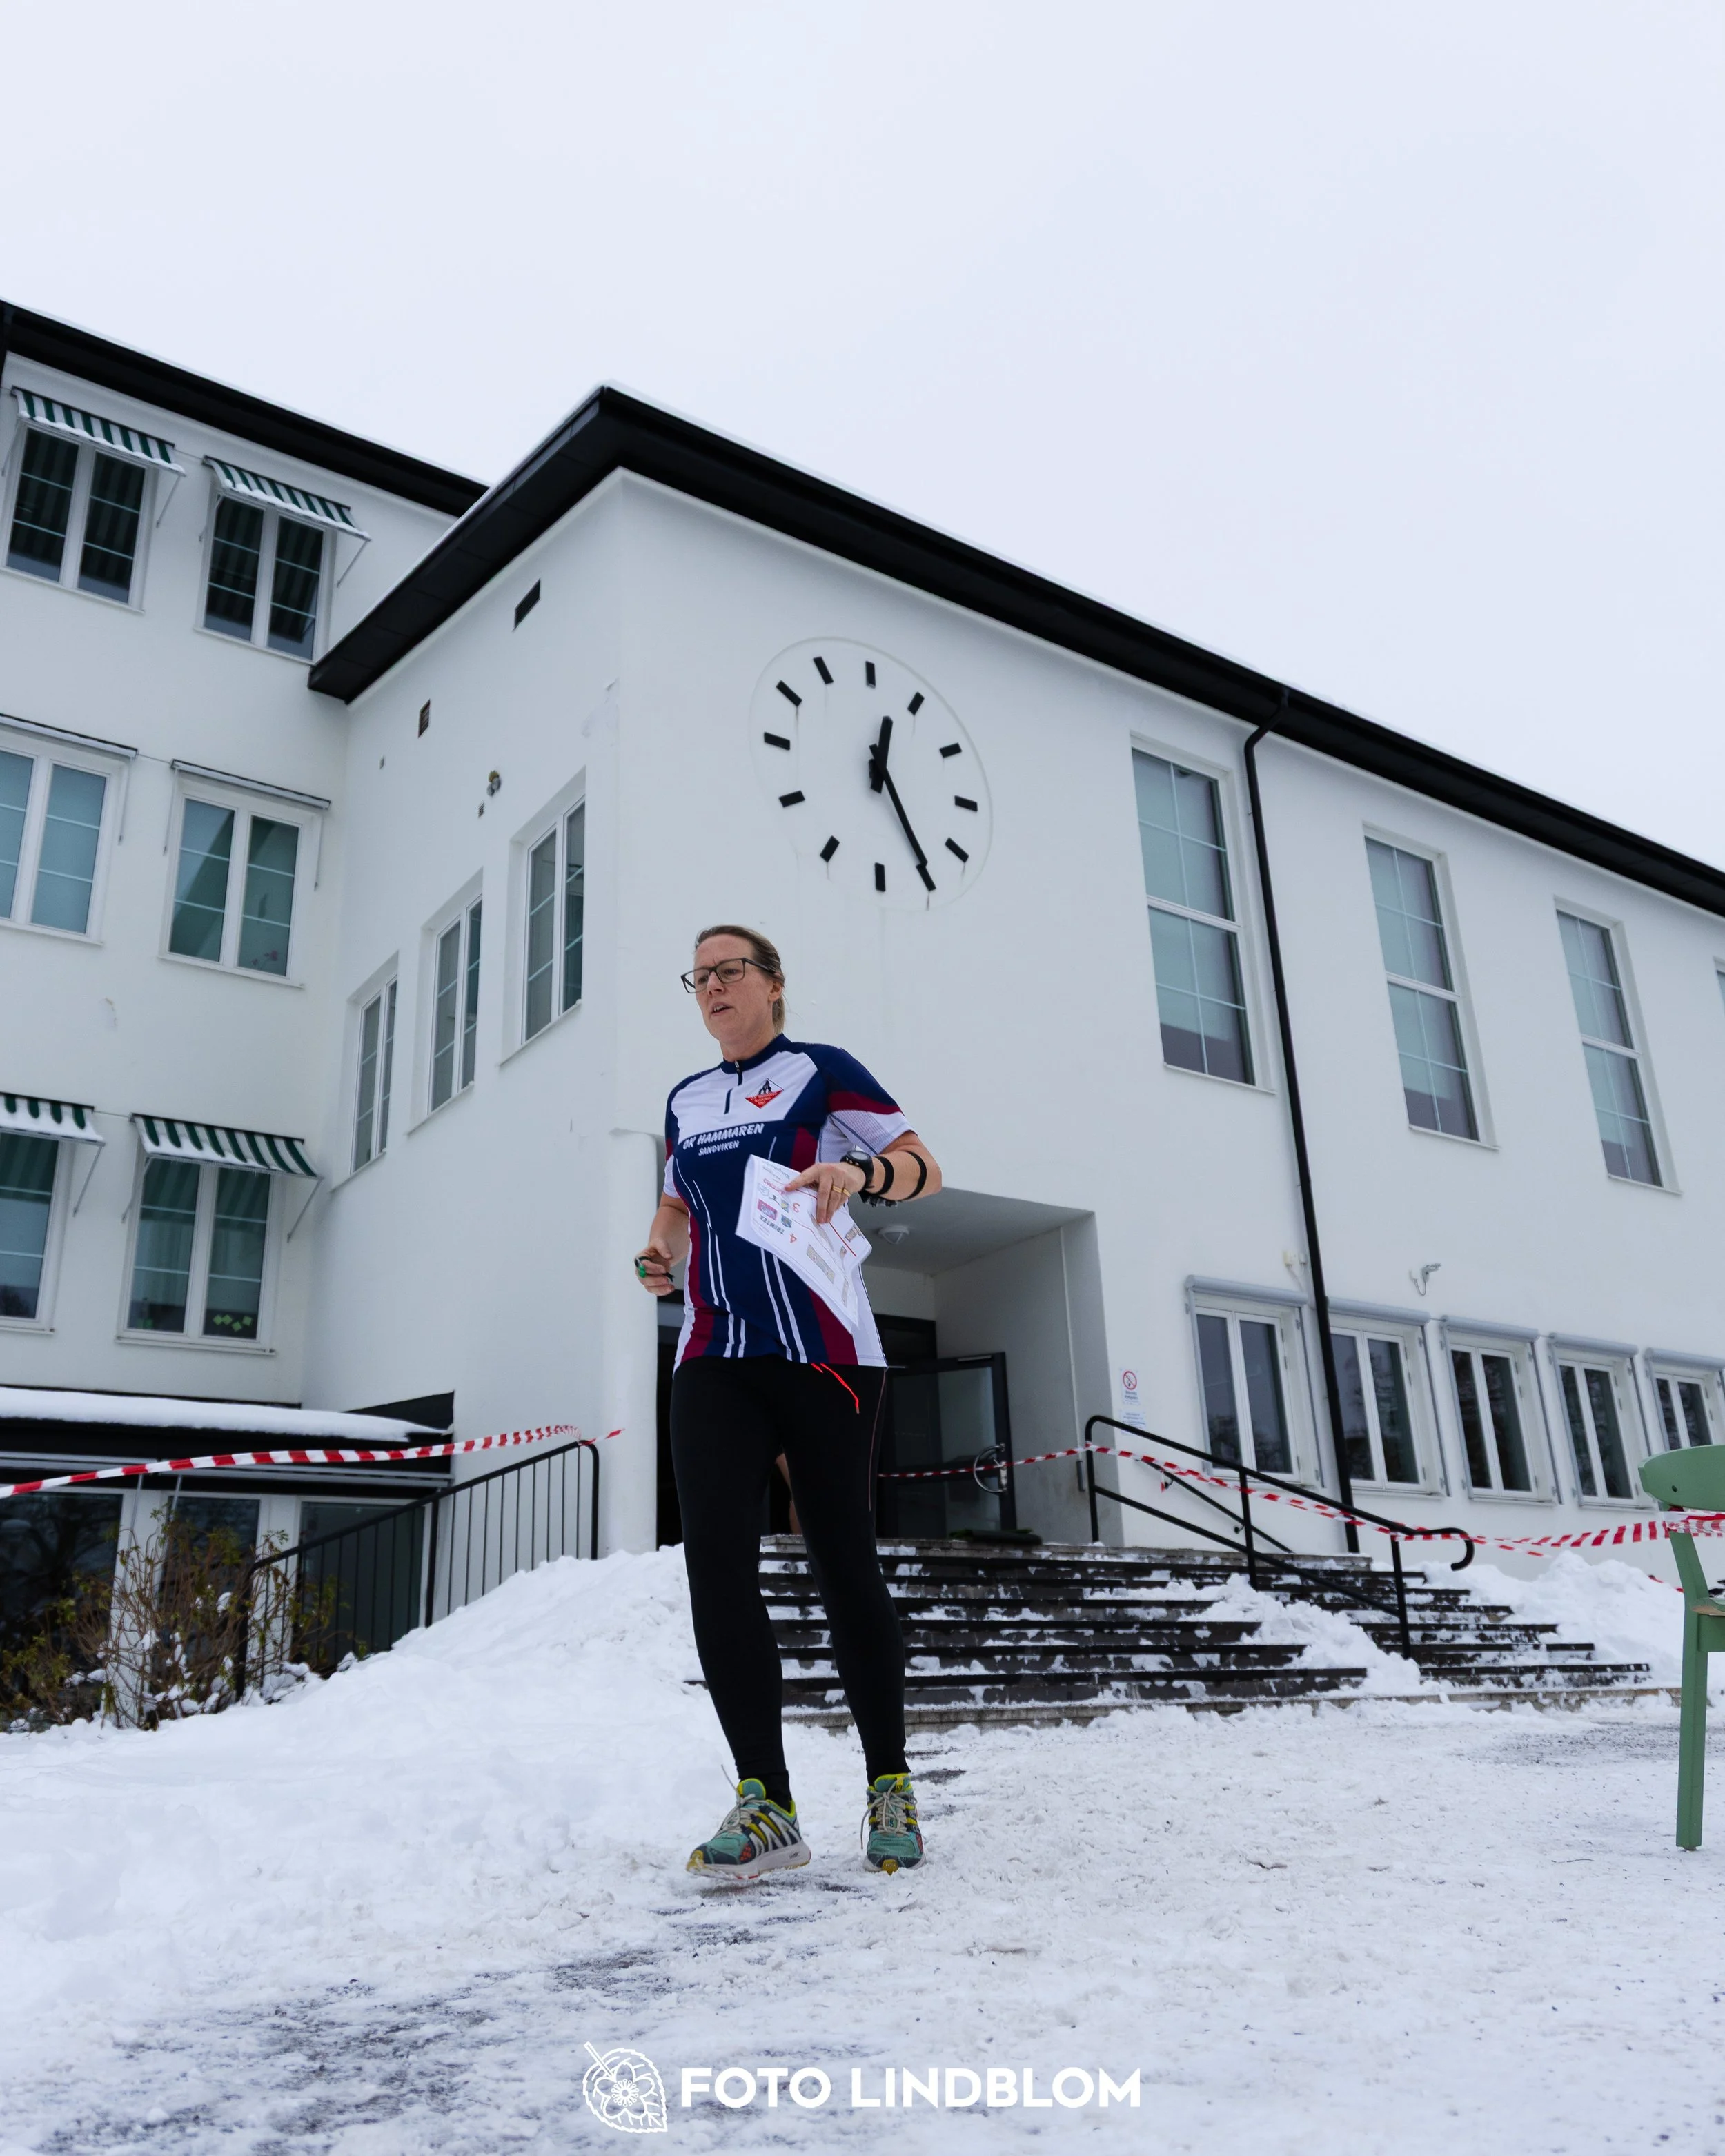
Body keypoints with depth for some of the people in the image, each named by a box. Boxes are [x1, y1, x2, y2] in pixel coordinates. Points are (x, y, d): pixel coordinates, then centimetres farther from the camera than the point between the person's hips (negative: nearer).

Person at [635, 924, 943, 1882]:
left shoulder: (820, 1070, 5)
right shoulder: (685, 1101, 20)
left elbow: (924, 1169, 1)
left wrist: (858, 1172, -20)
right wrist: (660, 1250, 9)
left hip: (822, 1353, -4)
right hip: (713, 1358, 4)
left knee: (844, 1563, -2)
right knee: (714, 1560, -9)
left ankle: (890, 1787, 15)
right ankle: (766, 1804, -2)